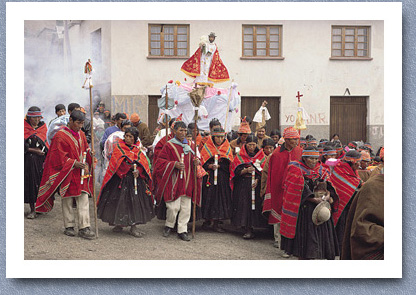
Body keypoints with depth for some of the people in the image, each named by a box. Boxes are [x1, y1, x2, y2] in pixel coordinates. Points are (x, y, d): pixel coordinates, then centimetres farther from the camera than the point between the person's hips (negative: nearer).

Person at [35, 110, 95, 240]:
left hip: (81, 172, 5)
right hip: (67, 173, -5)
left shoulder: (81, 134, 11)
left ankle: (84, 228, -3)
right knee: (67, 200, 4)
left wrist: (90, 153, -2)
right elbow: (59, 156, -12)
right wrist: (74, 163, -18)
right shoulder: (61, 135, -10)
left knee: (83, 200, -2)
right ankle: (69, 226, 16)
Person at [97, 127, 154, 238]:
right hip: (120, 179, -2)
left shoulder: (138, 149, 9)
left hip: (136, 179, 2)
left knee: (135, 201, 0)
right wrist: (131, 166, -19)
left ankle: (133, 227, 6)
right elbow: (118, 163, -11)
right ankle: (119, 224, 18)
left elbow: (144, 163, 1)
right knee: (119, 201, 1)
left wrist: (138, 171, -18)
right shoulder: (118, 147, 1)